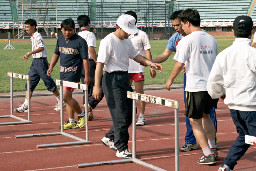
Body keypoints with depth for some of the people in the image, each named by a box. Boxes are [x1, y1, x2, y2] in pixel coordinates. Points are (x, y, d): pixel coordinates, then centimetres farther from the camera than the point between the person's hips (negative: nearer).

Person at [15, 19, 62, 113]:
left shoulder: (37, 36, -15)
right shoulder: (33, 37, 14)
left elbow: (41, 48, -33)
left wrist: (30, 53, -43)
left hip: (41, 61, -9)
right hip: (35, 62, 9)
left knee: (49, 83, 0)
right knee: (30, 84, 3)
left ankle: (60, 101, 14)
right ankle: (25, 105, 3)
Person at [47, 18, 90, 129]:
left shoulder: (80, 41, -10)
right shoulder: (60, 39, 9)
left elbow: (85, 59, -11)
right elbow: (56, 54, 21)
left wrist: (87, 75, -14)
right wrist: (51, 67, 12)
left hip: (73, 72, -7)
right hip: (63, 72, 7)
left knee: (66, 97, -13)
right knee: (68, 97, 11)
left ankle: (82, 115, 5)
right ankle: (72, 122, 19)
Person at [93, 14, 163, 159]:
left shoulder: (127, 41, 11)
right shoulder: (108, 41, -14)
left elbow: (135, 55, 20)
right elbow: (100, 64, -17)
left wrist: (150, 63, 3)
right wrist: (97, 86, -22)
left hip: (125, 78, 9)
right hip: (113, 80, -9)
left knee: (130, 113, 12)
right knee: (120, 116, -7)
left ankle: (110, 138, 27)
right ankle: (121, 149, 3)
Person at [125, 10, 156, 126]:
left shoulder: (142, 35, -1)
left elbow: (147, 52, 0)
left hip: (138, 68, -4)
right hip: (125, 68, 4)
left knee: (139, 91, -3)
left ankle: (141, 116, 3)